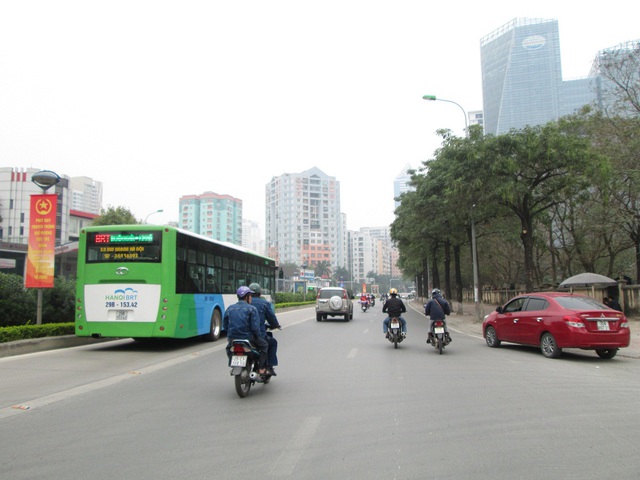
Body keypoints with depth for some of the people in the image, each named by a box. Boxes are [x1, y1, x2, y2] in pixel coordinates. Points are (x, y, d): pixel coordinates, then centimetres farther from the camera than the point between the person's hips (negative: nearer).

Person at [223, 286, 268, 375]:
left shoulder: (229, 308, 6)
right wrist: (258, 337, 4)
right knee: (264, 344, 21)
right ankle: (261, 368, 14)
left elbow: (224, 326, 9)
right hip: (248, 337, -4)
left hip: (232, 338, 4)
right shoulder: (252, 309, -8)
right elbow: (255, 327, -14)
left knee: (228, 348, 38)